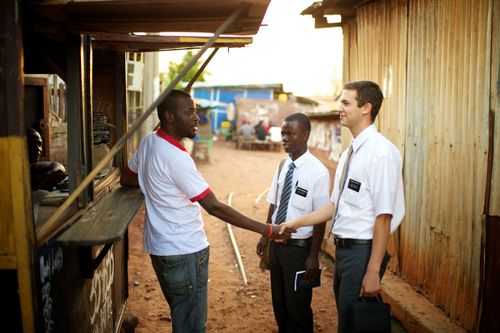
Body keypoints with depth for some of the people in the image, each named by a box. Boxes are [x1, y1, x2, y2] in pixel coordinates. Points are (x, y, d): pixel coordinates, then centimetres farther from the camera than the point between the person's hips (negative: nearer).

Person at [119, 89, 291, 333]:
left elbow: (126, 178, 20)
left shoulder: (148, 142, 4)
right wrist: (266, 230, -22)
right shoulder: (176, 157, -24)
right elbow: (214, 207, -25)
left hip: (161, 247, 9)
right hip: (184, 253, -9)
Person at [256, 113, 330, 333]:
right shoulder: (283, 166, 2)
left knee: (298, 307, 9)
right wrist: (265, 236, 10)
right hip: (276, 244, 6)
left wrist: (314, 256, -14)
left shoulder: (318, 171, -18)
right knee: (279, 302, 21)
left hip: (299, 248, -6)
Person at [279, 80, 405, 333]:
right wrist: (298, 223, 12)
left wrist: (373, 272, -21)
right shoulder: (348, 154, 11)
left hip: (362, 250, -8)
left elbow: (383, 217, -20)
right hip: (343, 247, 9)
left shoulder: (381, 152, -17)